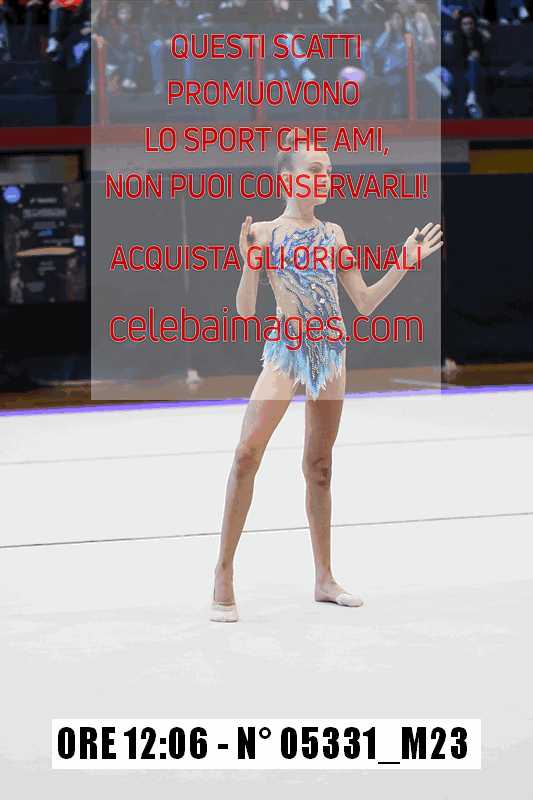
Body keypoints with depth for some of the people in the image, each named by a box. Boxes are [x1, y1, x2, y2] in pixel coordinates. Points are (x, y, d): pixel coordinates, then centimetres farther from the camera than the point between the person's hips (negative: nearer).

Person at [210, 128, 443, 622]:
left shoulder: (334, 234, 10)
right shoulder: (264, 232, -3)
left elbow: (366, 303, 12)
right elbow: (245, 310, -7)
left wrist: (405, 262, 6)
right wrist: (249, 264, -23)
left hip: (331, 351, 4)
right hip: (284, 350, -4)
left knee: (320, 465, 10)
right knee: (247, 454, -18)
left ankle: (324, 579, 16)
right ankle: (223, 577, -13)